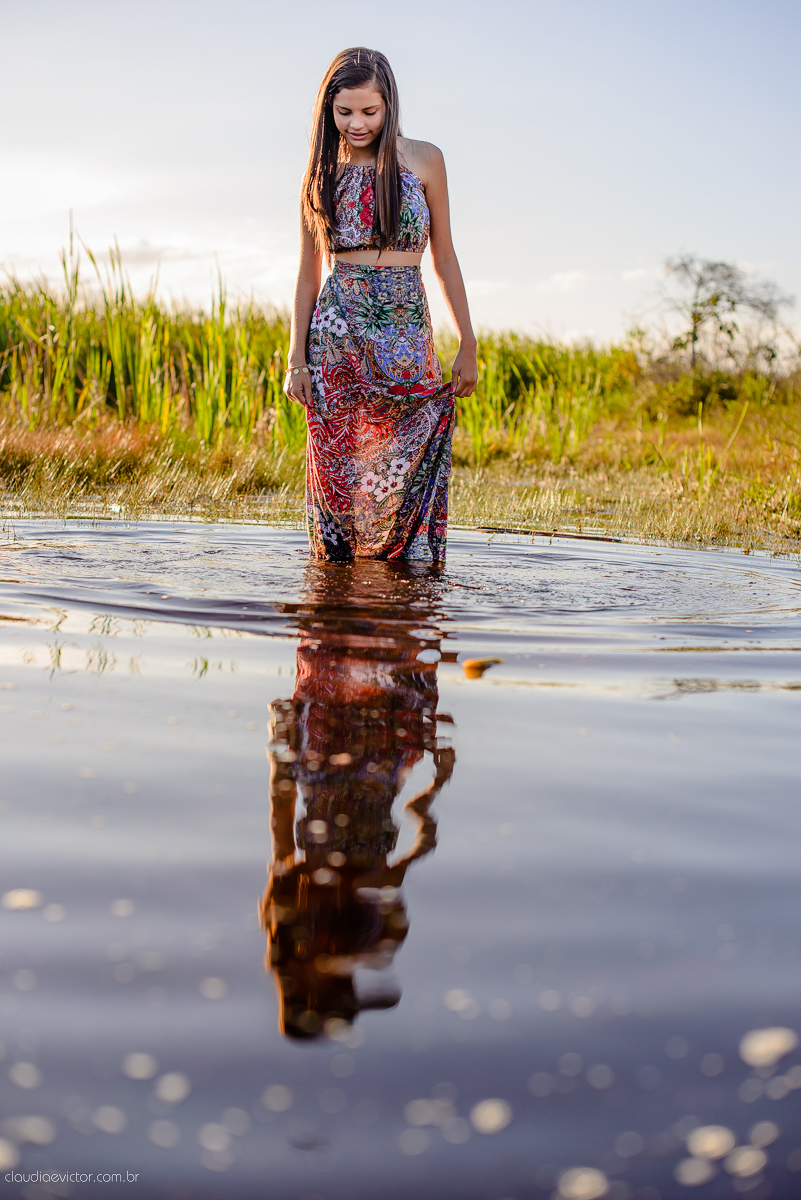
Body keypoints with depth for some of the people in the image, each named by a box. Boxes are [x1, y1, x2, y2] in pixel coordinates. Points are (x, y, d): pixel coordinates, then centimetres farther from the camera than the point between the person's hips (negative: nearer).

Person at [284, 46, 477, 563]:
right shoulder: (322, 172, 7)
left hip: (408, 339, 0)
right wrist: (296, 358, 2)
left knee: (407, 470, -4)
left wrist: (468, 344, 4)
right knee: (340, 466, 0)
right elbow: (309, 273, 9)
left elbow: (444, 257, 8)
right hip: (338, 336, 0)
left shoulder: (423, 160, 4)